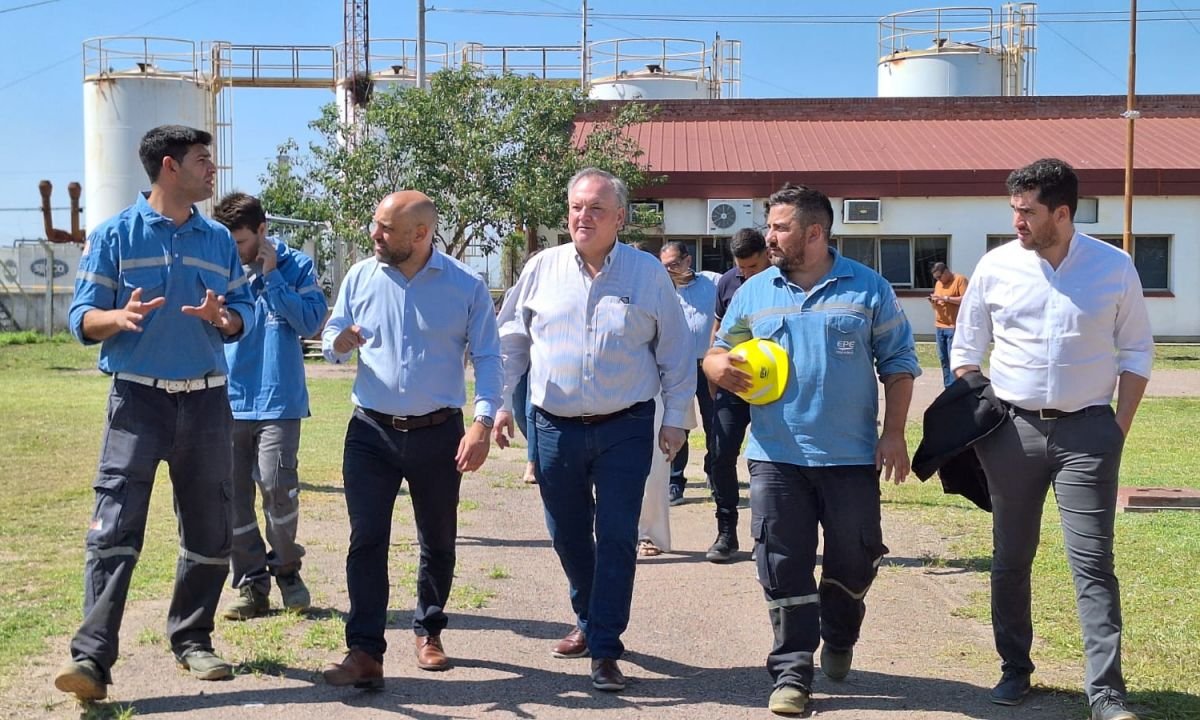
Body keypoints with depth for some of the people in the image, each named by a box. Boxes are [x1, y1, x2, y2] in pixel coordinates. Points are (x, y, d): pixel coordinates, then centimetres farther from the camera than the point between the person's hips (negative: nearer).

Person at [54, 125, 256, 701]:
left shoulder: (219, 239, 11)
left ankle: (191, 639, 23)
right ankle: (92, 658, -15)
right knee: (114, 528, -13)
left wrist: (221, 317, -12)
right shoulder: (114, 235, 0)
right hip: (138, 398, -4)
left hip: (207, 400, 4)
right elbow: (82, 318, -3)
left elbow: (244, 313, 11)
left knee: (209, 532, 8)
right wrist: (121, 317, -24)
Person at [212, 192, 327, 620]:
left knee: (276, 484, -13)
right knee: (232, 495, 3)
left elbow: (310, 322, -10)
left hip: (278, 401, -3)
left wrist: (271, 276, -11)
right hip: (228, 404, 3)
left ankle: (287, 569, 12)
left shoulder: (295, 266, 1)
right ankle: (252, 585, 14)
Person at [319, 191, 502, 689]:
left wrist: (482, 422, -16)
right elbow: (330, 341, 9)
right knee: (366, 542, -5)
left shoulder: (465, 286, -5)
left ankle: (428, 632, 31)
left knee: (437, 543, 13)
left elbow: (487, 358, -4)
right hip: (371, 432, 1)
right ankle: (365, 652, -3)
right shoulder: (361, 277, 2)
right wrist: (339, 343, -17)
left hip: (438, 433, -1)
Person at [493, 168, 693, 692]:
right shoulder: (542, 268, 2)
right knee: (568, 535, 13)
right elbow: (511, 340, 9)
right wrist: (502, 403, 5)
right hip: (555, 427, 2)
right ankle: (589, 621, 35)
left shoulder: (648, 274, -2)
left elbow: (675, 353, 3)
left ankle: (605, 650, 5)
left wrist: (674, 417, 0)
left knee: (617, 539, -3)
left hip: (625, 428, -2)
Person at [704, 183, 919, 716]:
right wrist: (718, 367, -12)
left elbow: (898, 365, 4)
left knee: (855, 558, 10)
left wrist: (894, 433, -5)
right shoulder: (753, 293, 9)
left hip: (851, 457, -1)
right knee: (782, 565, 1)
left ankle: (838, 638, 37)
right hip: (775, 456, 1)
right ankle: (792, 672, 11)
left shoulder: (868, 289, 2)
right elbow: (717, 355, 13)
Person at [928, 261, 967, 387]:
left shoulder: (960, 279, -5)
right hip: (939, 327, 7)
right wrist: (933, 302, 0)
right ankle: (948, 388, 10)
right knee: (943, 359, 6)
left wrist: (945, 298, -18)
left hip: (954, 327, -7)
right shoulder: (938, 283, 17)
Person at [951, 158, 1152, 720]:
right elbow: (966, 350, 9)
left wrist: (1119, 429, -1)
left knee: (1093, 563, -4)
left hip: (1086, 431, -2)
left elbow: (1136, 352, 5)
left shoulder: (1114, 267, -2)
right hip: (1012, 429, 2)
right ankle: (1014, 669, 25)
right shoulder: (996, 266, 0)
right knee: (1010, 559, 10)